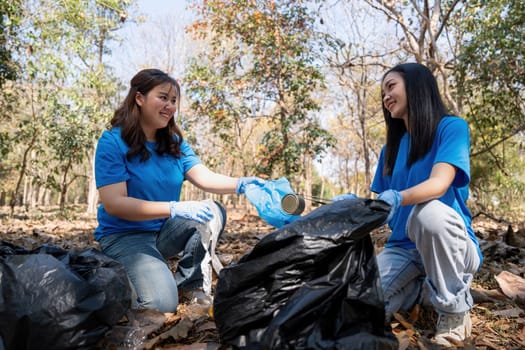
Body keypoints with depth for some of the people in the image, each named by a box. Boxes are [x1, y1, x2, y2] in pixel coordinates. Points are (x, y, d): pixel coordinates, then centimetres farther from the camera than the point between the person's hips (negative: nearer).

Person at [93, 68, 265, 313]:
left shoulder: (174, 142, 4)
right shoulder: (112, 142, -15)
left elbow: (204, 177, -11)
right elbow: (114, 203, -24)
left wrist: (239, 184, -32)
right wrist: (174, 209, -34)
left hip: (165, 232, 6)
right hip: (124, 236, -6)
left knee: (213, 212, -18)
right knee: (162, 303, -24)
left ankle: (188, 282, 1)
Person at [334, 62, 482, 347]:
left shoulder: (452, 127, -6)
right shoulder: (391, 148, 12)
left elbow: (439, 183, -25)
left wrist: (396, 198, -43)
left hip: (452, 245, -4)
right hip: (403, 247, 4)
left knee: (428, 211, -38)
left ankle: (455, 306, -12)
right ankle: (419, 285, 13)